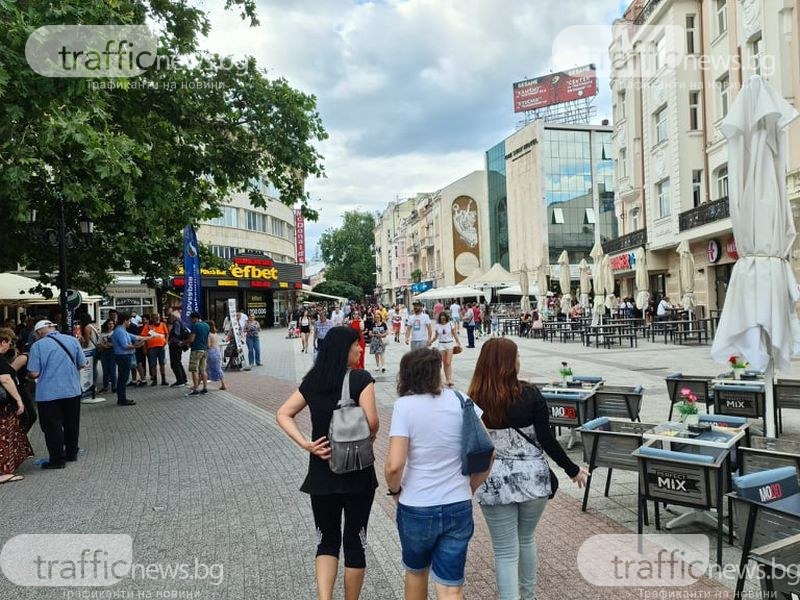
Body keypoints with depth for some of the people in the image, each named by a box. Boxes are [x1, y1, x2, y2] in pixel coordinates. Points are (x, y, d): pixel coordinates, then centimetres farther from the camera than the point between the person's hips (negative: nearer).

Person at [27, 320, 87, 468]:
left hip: (48, 394, -4)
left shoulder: (38, 346, -11)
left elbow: (33, 374, -12)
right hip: (72, 390, 4)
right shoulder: (72, 340, -1)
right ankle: (72, 453, 30)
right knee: (71, 424, 17)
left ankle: (57, 460, 11)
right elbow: (82, 364, 4)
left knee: (53, 427, 6)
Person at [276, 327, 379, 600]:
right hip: (357, 473, -4)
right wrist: (370, 436, 0)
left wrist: (306, 445, -7)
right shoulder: (360, 378, -13)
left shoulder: (313, 380, 3)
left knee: (327, 539, 16)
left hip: (322, 472, 4)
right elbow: (371, 421, -21)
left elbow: (283, 414, 0)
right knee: (355, 541, 13)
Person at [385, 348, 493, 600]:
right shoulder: (461, 400, -4)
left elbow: (394, 465, -20)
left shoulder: (404, 405, -14)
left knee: (416, 572, 25)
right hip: (459, 508, 2)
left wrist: (395, 489, 0)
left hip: (416, 510, -2)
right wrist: (469, 488, 10)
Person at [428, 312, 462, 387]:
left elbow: (455, 335, 3)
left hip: (450, 343, -2)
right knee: (444, 363, 6)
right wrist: (431, 341, -8)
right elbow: (435, 337, 9)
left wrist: (459, 344, -2)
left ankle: (450, 380, -16)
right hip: (441, 344, 2)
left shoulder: (450, 324, -2)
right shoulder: (437, 326, 3)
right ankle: (447, 379, 16)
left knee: (448, 363, -12)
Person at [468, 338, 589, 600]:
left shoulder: (474, 400, -9)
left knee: (505, 551, 8)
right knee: (526, 539, 25)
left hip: (495, 482, -1)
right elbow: (547, 440, -9)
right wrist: (573, 469, 4)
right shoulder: (529, 394, -12)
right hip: (532, 477, 1)